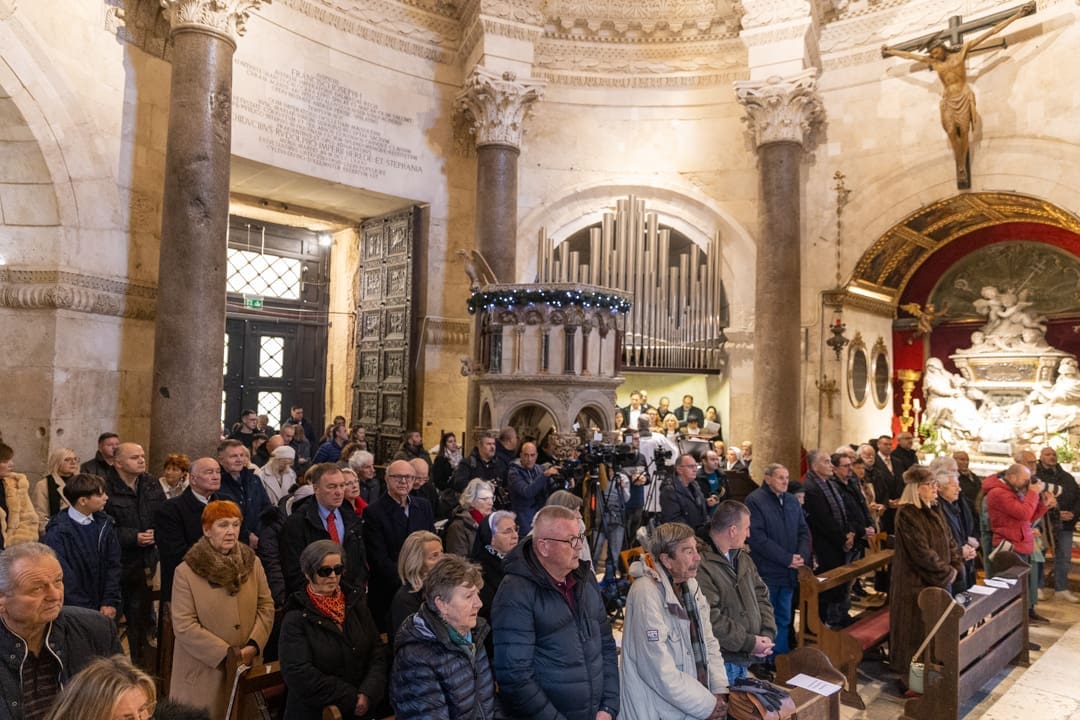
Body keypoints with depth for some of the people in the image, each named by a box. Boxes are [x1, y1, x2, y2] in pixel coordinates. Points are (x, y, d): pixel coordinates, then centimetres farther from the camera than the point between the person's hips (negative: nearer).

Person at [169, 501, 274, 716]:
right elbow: (184, 626, -14)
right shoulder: (186, 572, -10)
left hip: (246, 665, 3)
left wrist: (254, 645, -12)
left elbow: (266, 605, 2)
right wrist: (226, 653, -16)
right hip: (204, 669, -3)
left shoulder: (252, 562, 2)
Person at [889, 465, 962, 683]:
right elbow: (922, 552, -21)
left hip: (939, 580, 8)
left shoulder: (932, 510, 8)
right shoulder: (907, 514, -19)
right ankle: (910, 675, 16)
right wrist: (946, 572, -11)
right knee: (918, 629, 2)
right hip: (916, 583, -8)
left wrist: (954, 567, 1)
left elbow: (949, 540, 14)